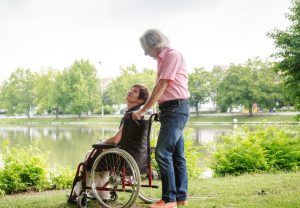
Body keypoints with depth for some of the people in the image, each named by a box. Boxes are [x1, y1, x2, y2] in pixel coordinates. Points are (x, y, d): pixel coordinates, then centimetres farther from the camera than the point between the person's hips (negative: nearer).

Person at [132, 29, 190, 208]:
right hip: (171, 110, 10)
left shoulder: (172, 55, -12)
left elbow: (161, 88, -16)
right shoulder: (162, 59, 17)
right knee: (177, 154, 11)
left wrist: (143, 111, -13)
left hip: (176, 108, -10)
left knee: (163, 153, -12)